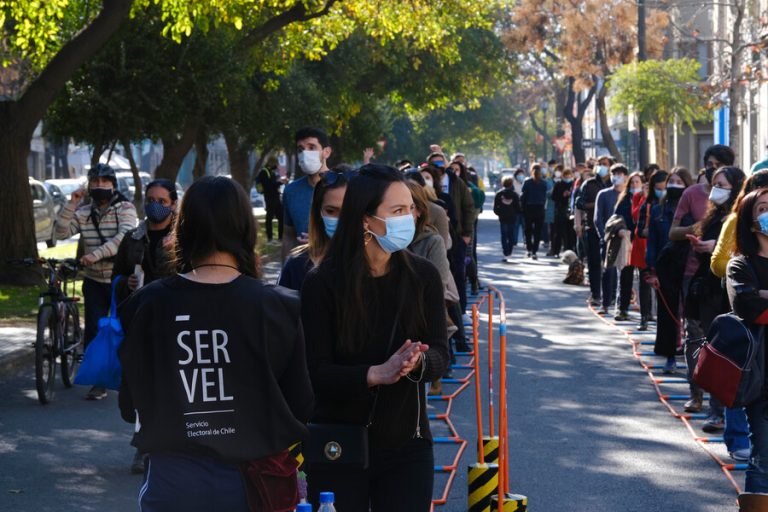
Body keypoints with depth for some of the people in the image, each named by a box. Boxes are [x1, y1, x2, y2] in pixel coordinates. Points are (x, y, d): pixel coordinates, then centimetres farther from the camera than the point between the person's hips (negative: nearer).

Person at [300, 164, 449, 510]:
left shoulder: (424, 277, -3)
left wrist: (417, 361, -27)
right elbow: (317, 373, -14)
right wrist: (377, 374, -30)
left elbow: (440, 356, -4)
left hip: (407, 445, 2)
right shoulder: (322, 284, -11)